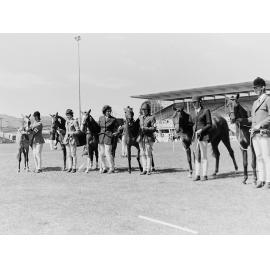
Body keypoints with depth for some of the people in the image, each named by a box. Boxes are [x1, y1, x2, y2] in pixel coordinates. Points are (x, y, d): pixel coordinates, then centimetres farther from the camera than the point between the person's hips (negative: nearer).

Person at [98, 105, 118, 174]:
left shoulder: (113, 119, -2)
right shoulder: (100, 118, 10)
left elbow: (115, 129, 4)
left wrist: (114, 133, -9)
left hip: (108, 137, -4)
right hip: (101, 137, 5)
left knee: (108, 153, -5)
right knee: (101, 154, 7)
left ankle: (111, 168, 8)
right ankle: (103, 168, 19)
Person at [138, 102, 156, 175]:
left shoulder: (152, 118, -3)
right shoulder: (140, 117, 13)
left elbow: (154, 128, -8)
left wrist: (145, 128, -18)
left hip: (149, 138, -5)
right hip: (141, 138, 5)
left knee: (148, 154, -3)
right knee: (142, 154, 6)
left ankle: (148, 170, 4)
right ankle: (144, 170, 11)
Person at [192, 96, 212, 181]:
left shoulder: (206, 111, -2)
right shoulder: (195, 112, 16)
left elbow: (209, 124, -5)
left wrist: (201, 130, -17)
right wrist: (194, 131, 4)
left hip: (203, 136, -6)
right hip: (195, 137, 6)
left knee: (203, 156, -3)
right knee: (196, 157, 7)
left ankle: (204, 175, 3)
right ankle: (197, 175, 11)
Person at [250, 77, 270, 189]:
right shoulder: (255, 103, 19)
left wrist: (260, 125, -17)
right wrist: (252, 129, 10)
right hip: (255, 134, 7)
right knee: (259, 157, 8)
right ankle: (261, 180, 13)